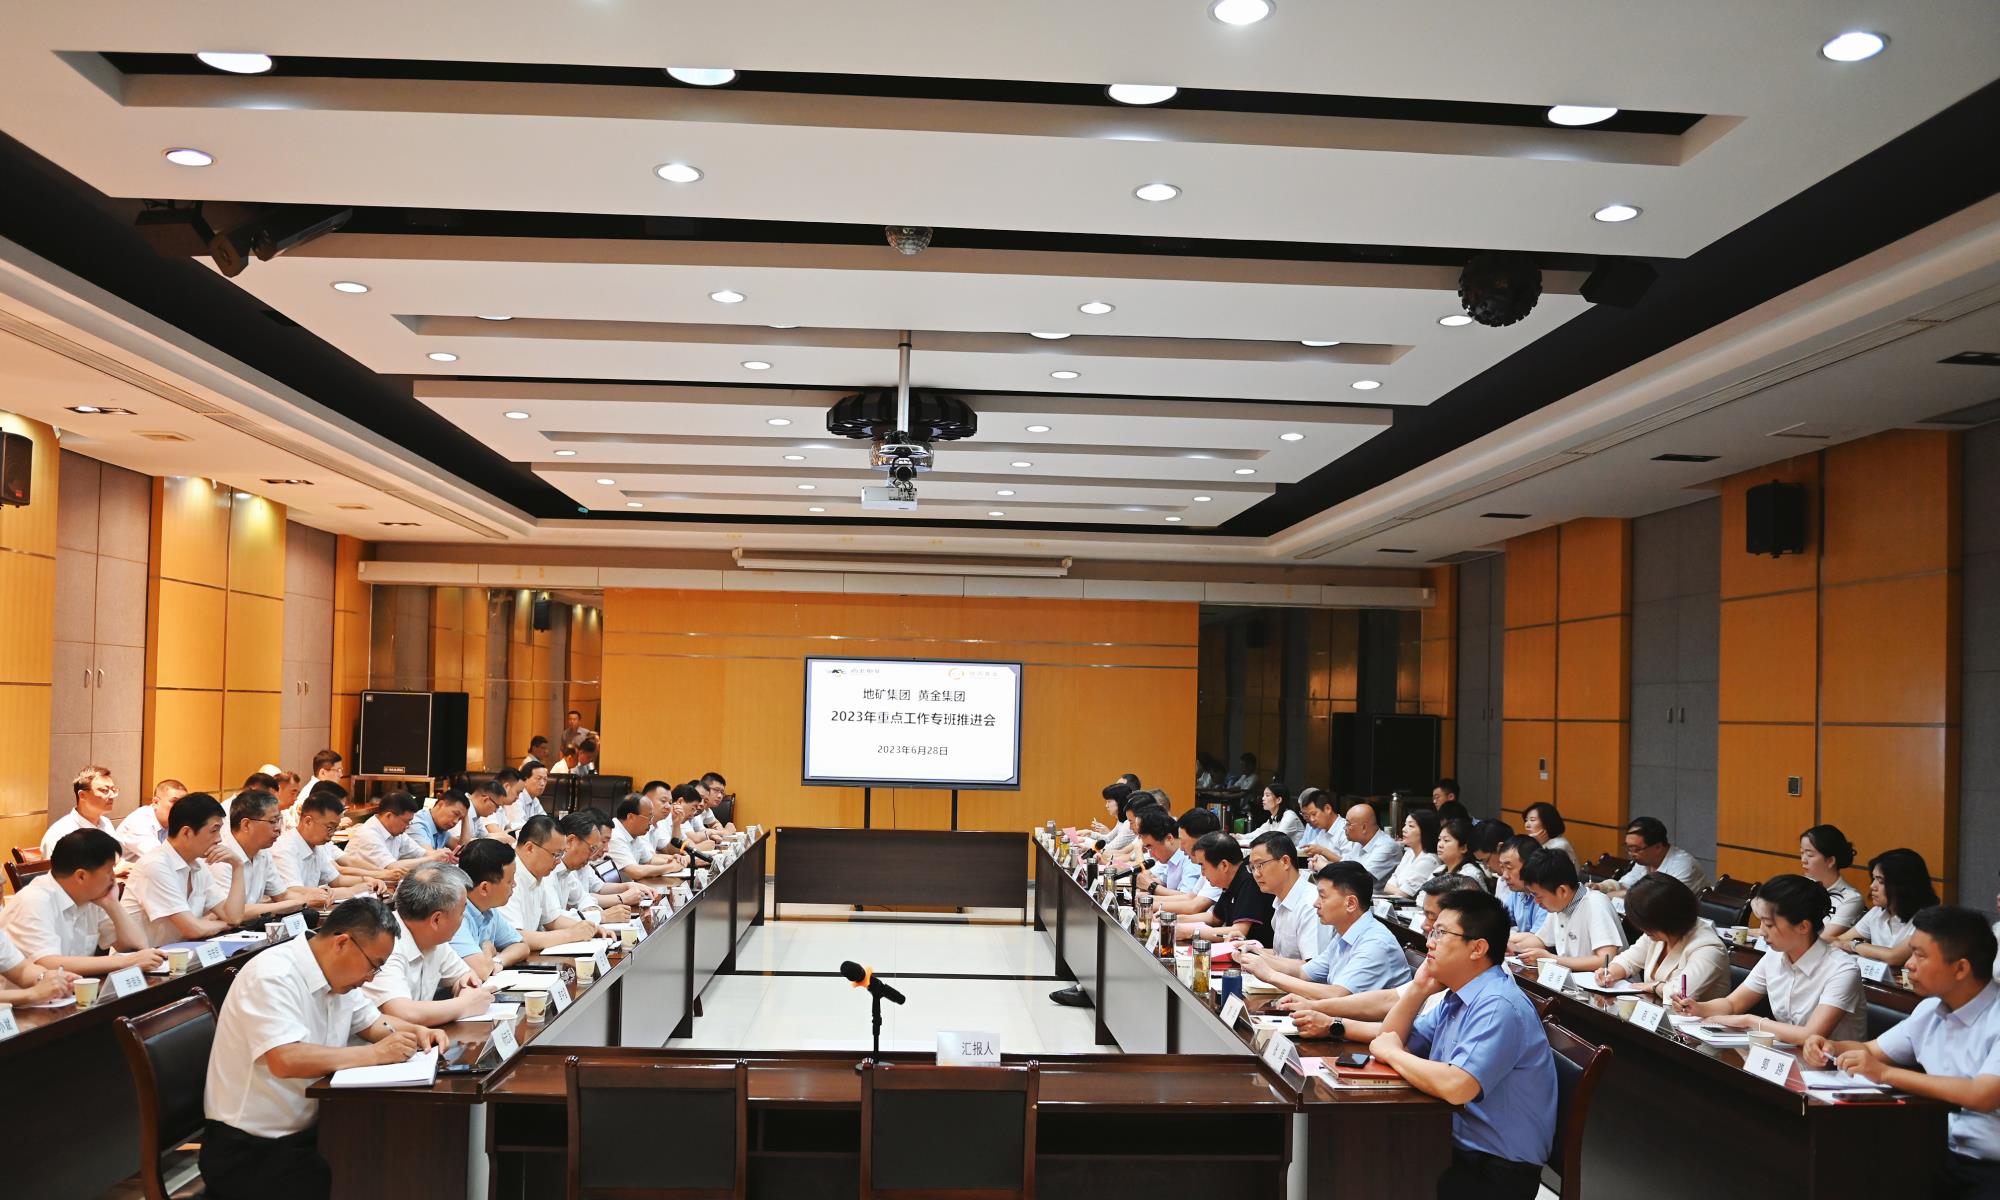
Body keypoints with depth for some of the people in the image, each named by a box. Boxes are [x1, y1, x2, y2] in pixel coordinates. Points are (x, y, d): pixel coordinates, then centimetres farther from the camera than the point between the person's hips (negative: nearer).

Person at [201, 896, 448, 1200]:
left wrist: (414, 1032, 0)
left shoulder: (336, 973, 5)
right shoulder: (274, 977, -22)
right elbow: (285, 1060, -34)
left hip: (302, 1133, 9)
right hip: (247, 1152, -9)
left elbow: (371, 1021, 20)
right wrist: (375, 1054, -28)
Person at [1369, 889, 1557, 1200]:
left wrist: (1392, 1053, -15)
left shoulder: (1499, 1006, -21)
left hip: (1495, 1172, -8)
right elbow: (1390, 1041, 16)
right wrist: (1419, 988, 2)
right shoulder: (1456, 999, 10)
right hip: (1457, 1150, 8)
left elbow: (1456, 1087, -32)